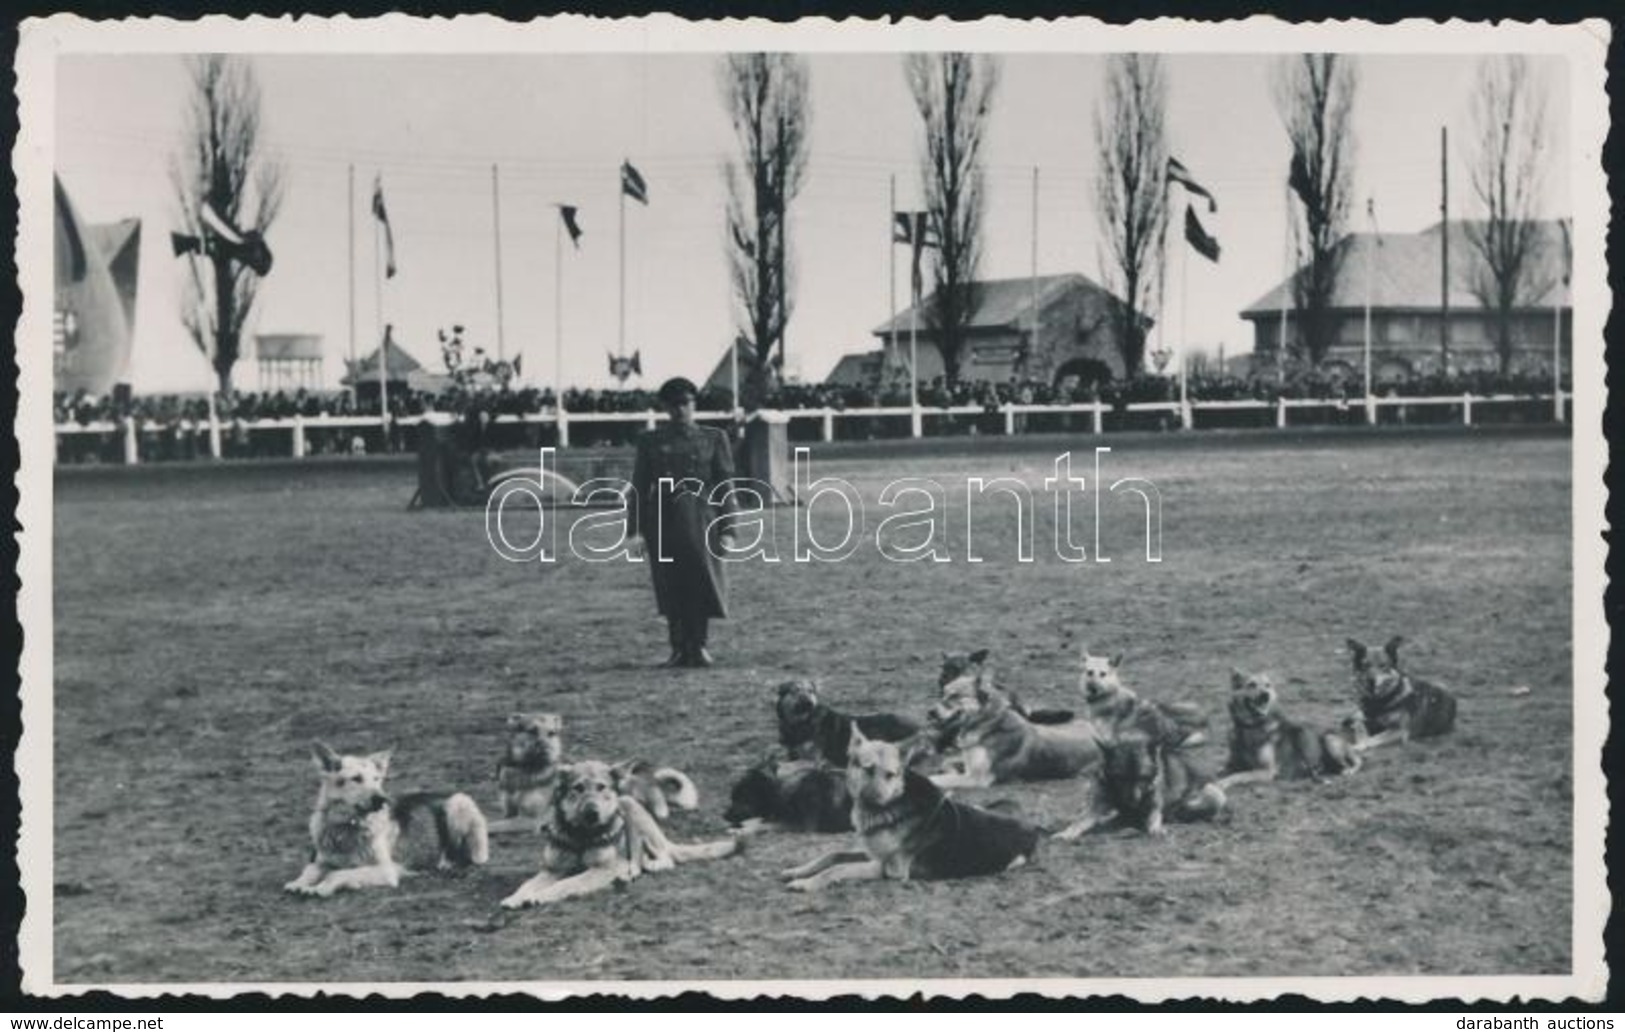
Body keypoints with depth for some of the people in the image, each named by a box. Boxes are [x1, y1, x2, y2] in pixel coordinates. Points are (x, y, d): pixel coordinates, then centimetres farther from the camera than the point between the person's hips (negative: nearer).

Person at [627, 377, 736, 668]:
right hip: (663, 521, 1)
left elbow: (725, 486, 5)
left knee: (702, 583, -5)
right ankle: (679, 649, 9)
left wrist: (727, 530, -2)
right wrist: (634, 529, 2)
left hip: (700, 521, -1)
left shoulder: (714, 439, 8)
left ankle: (698, 647, 7)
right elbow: (639, 486, 9)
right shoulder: (650, 440, 11)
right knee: (670, 589, 1)